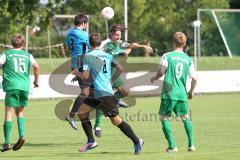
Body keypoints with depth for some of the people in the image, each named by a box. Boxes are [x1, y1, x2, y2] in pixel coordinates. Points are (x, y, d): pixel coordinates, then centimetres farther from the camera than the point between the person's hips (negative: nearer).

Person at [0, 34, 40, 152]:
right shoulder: (28, 55, 14)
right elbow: (36, 66, -1)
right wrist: (36, 80, 11)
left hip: (12, 86, -3)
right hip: (25, 87, 3)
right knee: (20, 112, 19)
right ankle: (22, 134, -2)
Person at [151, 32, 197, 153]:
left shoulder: (167, 56, -2)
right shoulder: (188, 59, 7)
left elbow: (161, 71, -14)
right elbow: (194, 79, 5)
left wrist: (155, 78, 7)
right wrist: (191, 92, 21)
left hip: (169, 93, -3)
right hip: (182, 94, 3)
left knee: (164, 118, 5)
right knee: (185, 118, 20)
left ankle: (172, 146, -5)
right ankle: (191, 144, 15)